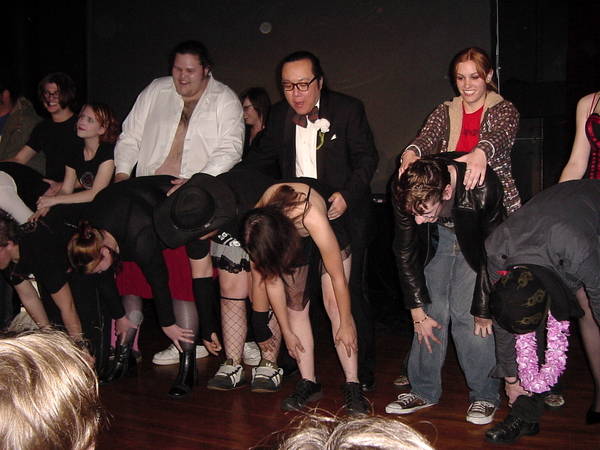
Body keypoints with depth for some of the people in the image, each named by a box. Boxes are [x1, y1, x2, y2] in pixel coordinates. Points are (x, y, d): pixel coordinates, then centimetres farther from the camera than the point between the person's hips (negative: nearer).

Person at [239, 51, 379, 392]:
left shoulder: (348, 109, -5)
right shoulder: (280, 114, 8)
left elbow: (367, 157, -6)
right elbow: (264, 156, 18)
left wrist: (347, 194, -21)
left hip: (343, 214, -4)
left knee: (349, 292, -4)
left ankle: (363, 371, 10)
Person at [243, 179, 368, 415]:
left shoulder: (312, 216, -44)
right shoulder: (257, 224, -30)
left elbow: (338, 276, -31)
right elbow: (271, 279, -17)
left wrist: (345, 325, -20)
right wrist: (286, 331, -10)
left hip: (332, 227, -4)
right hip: (293, 236, 4)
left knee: (334, 303, -14)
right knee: (295, 304, -4)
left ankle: (352, 384, -9)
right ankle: (308, 382, 4)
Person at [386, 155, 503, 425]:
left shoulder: (483, 187, -38)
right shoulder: (403, 192, -28)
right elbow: (405, 253, -13)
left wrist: (484, 309, -18)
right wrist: (418, 311, -11)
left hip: (478, 241, -3)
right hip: (437, 238, 3)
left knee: (467, 313, -13)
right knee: (431, 309, -3)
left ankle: (484, 395, 2)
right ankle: (424, 391, 10)